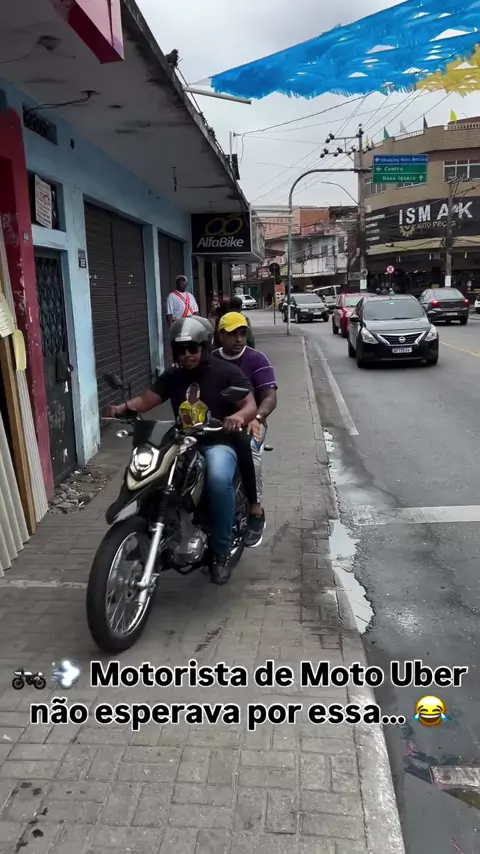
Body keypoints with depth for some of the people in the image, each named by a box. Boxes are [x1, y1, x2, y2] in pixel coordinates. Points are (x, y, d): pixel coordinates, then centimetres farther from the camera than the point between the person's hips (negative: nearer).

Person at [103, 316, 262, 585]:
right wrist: (123, 407, -19)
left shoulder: (227, 372, -2)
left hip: (219, 443, -4)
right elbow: (147, 399, 3)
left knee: (218, 479, -37)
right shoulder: (172, 376, 12)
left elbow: (251, 406, -10)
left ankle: (222, 552, -18)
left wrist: (239, 416, -35)